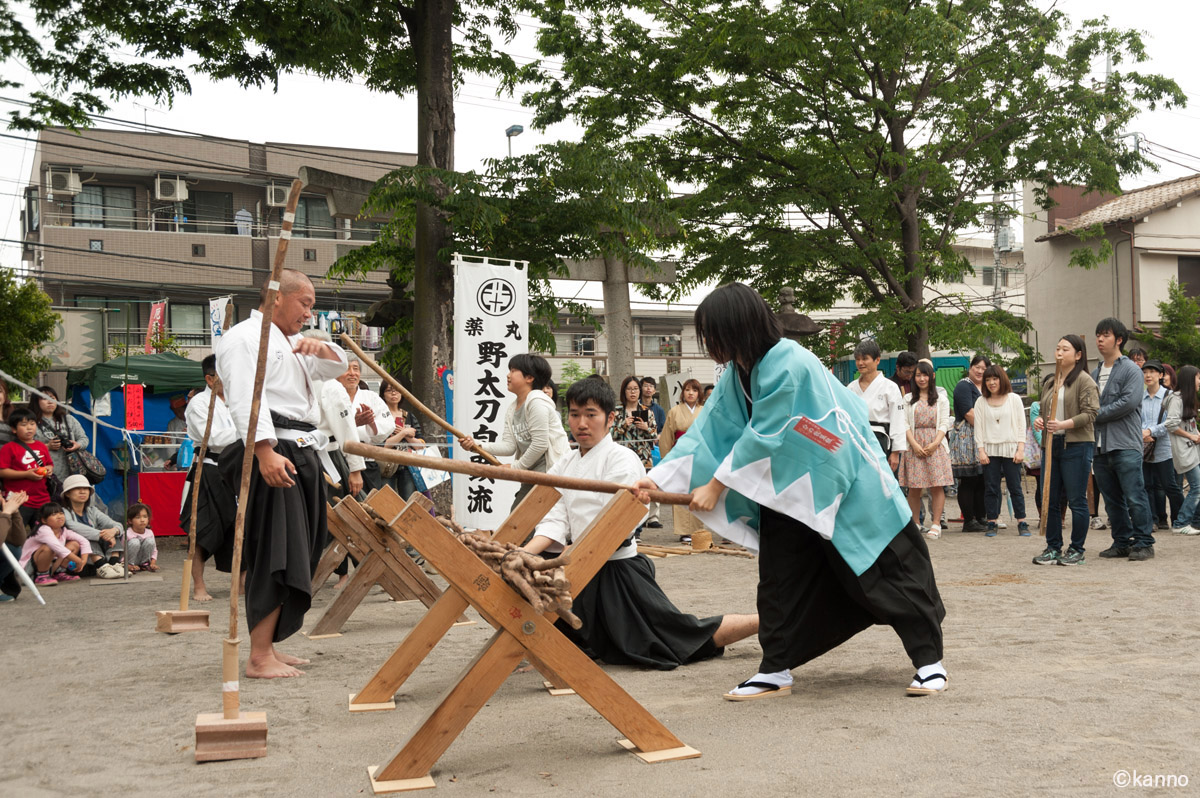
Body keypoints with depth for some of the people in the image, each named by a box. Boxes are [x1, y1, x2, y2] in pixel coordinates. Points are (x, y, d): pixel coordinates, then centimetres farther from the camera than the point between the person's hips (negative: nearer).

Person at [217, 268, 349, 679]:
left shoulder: (290, 344, 27)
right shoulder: (243, 337, -4)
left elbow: (337, 367, 31)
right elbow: (244, 399, -17)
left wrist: (320, 348, 7)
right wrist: (265, 452, -29)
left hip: (302, 455, 10)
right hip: (271, 456, -10)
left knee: (296, 555, 10)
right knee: (275, 555, -13)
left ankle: (268, 646, 18)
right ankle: (259, 658, -11)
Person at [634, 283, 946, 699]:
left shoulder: (789, 364, -28)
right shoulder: (737, 373, -1)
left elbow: (761, 437, -24)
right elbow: (707, 431, -2)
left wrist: (716, 485, -17)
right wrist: (659, 478, -11)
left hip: (846, 485, -8)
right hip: (787, 487, 8)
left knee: (885, 568, 0)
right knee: (778, 578, 5)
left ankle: (929, 660, 12)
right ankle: (775, 669, 14)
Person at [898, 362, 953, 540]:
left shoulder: (941, 399, 11)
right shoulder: (908, 399, 12)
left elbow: (944, 424, 4)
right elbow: (905, 424, 3)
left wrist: (935, 443, -11)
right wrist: (915, 444, -10)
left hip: (936, 446, -1)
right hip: (914, 446, 1)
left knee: (937, 485, -7)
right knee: (913, 487, -2)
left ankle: (936, 525, -5)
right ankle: (916, 524, 7)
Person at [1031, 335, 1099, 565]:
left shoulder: (1084, 381, -5)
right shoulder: (1049, 382, 17)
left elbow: (1091, 413, -14)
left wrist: (1063, 424, -23)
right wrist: (1040, 421, 3)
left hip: (1077, 445, -7)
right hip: (1052, 444, 7)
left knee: (1076, 500, -1)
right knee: (1050, 500, 8)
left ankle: (1076, 550, 8)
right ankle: (1053, 548, 17)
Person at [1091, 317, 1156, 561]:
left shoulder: (1131, 370, -3)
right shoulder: (1095, 373, 17)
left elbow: (1129, 401, -16)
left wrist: (1097, 414, -11)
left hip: (1125, 445, -7)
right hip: (1100, 447, 7)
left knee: (1135, 497, -7)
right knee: (1112, 499, 10)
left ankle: (1143, 543, 1)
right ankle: (1122, 542, 18)